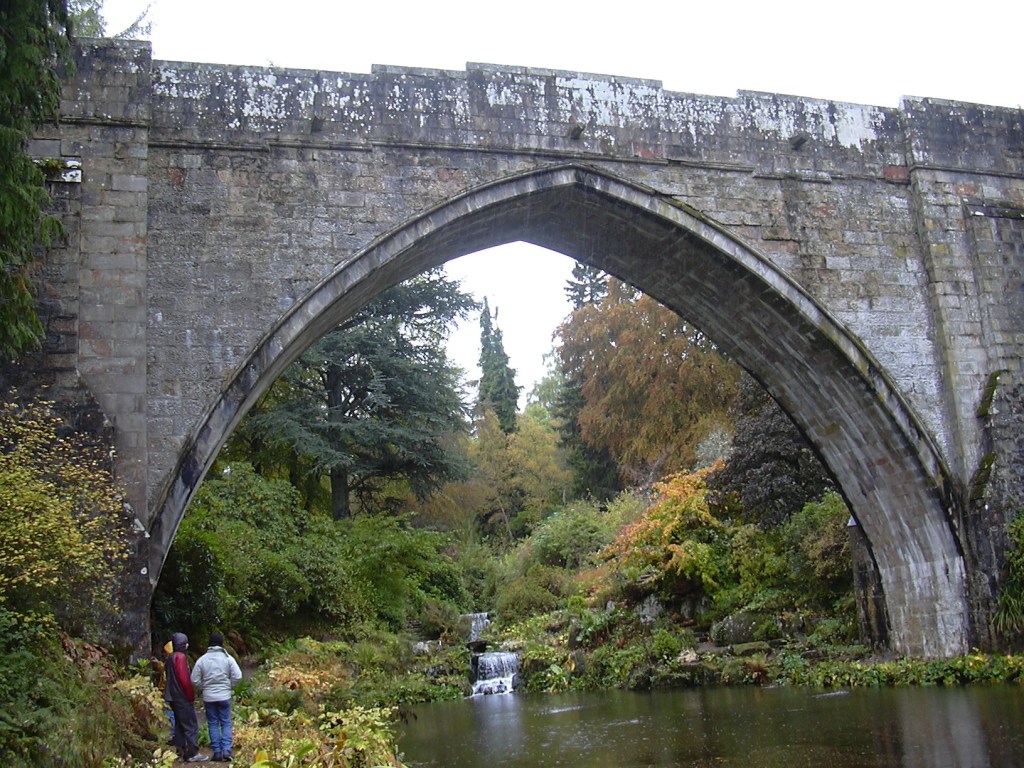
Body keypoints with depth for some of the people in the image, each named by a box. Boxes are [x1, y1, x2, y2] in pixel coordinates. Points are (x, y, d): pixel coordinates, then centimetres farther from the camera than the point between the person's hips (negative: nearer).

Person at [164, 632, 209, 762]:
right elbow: (185, 679, -22)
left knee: (180, 724, 14)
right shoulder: (181, 657, -17)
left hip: (175, 696, 10)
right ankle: (193, 753, -6)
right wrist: (191, 695, -12)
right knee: (191, 725, -6)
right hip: (183, 697, -10)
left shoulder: (171, 657, 13)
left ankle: (181, 751, 18)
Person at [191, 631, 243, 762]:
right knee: (226, 723, 7)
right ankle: (226, 750, -4)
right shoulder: (227, 658, -7)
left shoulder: (202, 659, -4)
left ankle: (217, 752, 8)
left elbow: (195, 680, -2)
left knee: (213, 724, 9)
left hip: (208, 697, 1)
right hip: (224, 696, -1)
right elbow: (237, 676, -10)